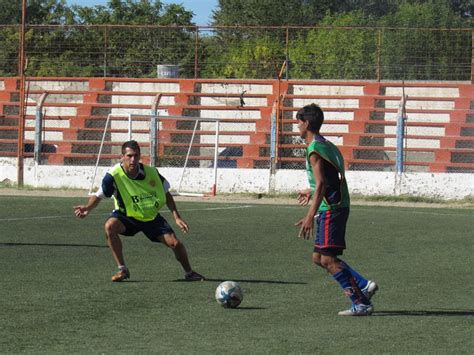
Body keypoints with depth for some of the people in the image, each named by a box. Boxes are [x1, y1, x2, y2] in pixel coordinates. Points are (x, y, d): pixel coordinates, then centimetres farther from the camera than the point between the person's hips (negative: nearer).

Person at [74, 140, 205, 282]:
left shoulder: (151, 173, -17)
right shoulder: (114, 175, -23)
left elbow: (166, 194, -1)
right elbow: (99, 196, -11)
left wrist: (177, 217, -6)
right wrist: (88, 208, -32)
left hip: (152, 217, 1)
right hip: (126, 216, -1)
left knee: (174, 243, -10)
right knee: (110, 225, -33)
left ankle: (189, 272, 21)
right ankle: (122, 270, -19)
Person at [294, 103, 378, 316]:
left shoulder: (314, 150, -14)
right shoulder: (326, 145, 16)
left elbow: (321, 184, -22)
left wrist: (310, 216, -27)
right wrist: (311, 192, 42)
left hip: (330, 209, -10)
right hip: (338, 206, 10)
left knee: (328, 259, -8)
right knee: (319, 258, 13)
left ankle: (361, 303, -9)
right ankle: (364, 286, 9)